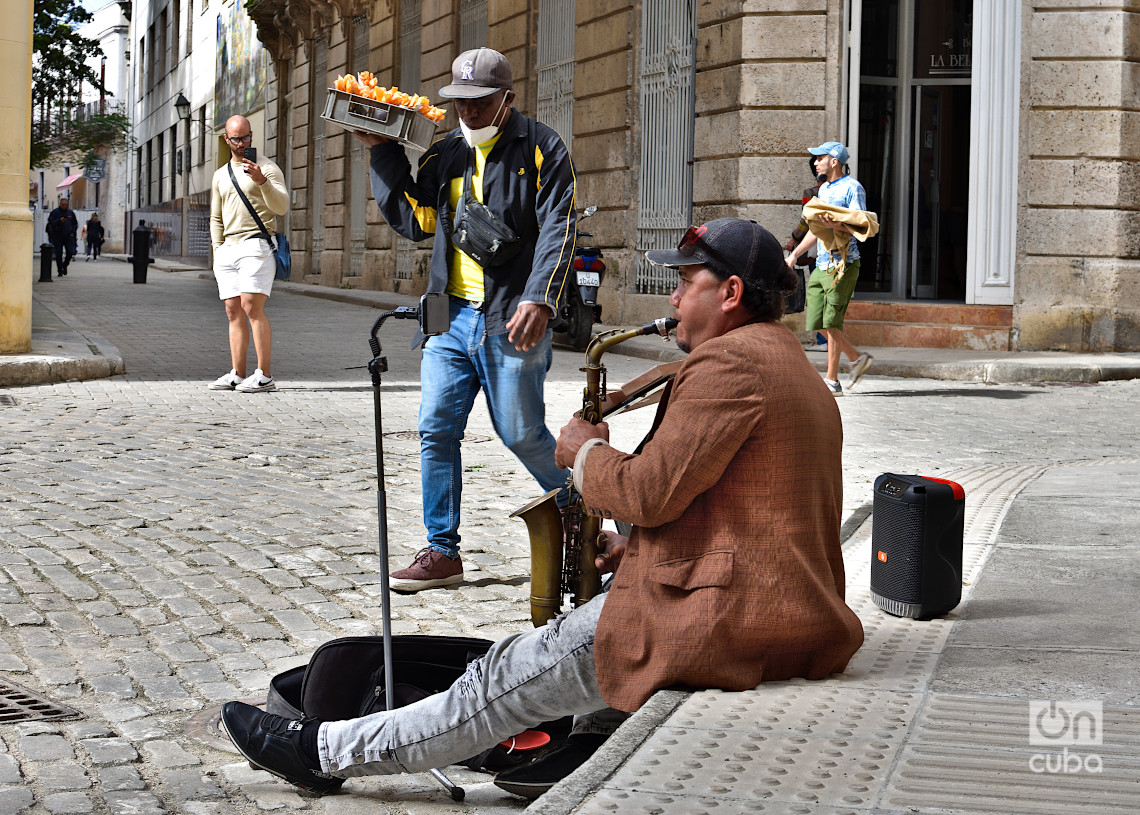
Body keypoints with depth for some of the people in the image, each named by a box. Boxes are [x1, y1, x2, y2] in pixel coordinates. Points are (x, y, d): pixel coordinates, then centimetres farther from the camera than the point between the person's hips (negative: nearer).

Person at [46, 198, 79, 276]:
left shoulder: (71, 213, 11)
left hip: (68, 236, 2)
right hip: (58, 237, -2)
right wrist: (59, 221, -24)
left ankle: (64, 266, 20)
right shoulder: (54, 212, 0)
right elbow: (51, 223, -9)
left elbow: (75, 224, 19)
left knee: (70, 253, -6)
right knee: (59, 254, -2)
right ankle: (60, 271, 5)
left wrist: (72, 232, 5)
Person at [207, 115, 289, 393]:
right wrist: (218, 250, 12)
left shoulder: (267, 167, 2)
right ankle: (237, 375, 2)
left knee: (252, 307, -16)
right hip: (227, 248, 6)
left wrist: (261, 180, -24)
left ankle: (264, 376, -17)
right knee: (234, 312, 2)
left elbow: (282, 207, -11)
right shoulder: (221, 175, 20)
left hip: (256, 244, -6)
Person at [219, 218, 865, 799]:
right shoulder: (796, 370, 19)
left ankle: (325, 753, 9)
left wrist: (586, 451, -2)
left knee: (512, 677, -1)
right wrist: (641, 548, 14)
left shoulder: (729, 363, -16)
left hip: (722, 625, -10)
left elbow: (649, 491, -22)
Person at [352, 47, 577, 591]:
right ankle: (442, 551, 9)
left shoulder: (540, 149, -2)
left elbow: (558, 228, -10)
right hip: (451, 317, 6)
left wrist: (539, 300, -22)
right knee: (436, 430, 1)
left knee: (521, 434, -1)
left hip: (512, 321, -5)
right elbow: (416, 222, 9)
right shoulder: (444, 154, 14)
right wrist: (382, 154, 5)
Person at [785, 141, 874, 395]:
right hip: (821, 264, 9)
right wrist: (795, 254, 26)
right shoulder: (824, 189, 20)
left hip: (843, 263, -9)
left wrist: (836, 225, -34)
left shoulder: (852, 188, -7)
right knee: (816, 322, 6)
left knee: (831, 323, -8)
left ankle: (832, 381, -3)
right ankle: (857, 359, 21)